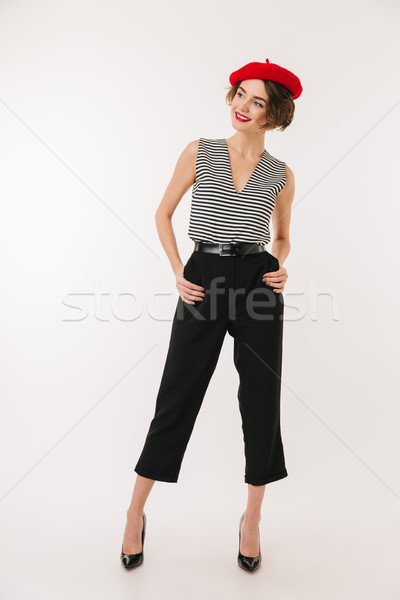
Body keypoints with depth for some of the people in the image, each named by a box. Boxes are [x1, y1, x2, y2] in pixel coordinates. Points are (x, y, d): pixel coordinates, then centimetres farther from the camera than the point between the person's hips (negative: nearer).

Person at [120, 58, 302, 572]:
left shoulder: (281, 174, 9)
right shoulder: (200, 152, 5)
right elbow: (163, 213, 9)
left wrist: (281, 267, -2)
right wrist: (178, 272, -3)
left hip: (256, 284, 2)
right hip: (203, 282, -1)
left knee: (261, 403, 6)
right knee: (176, 399, 3)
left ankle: (251, 520, 28)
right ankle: (135, 515, 23)